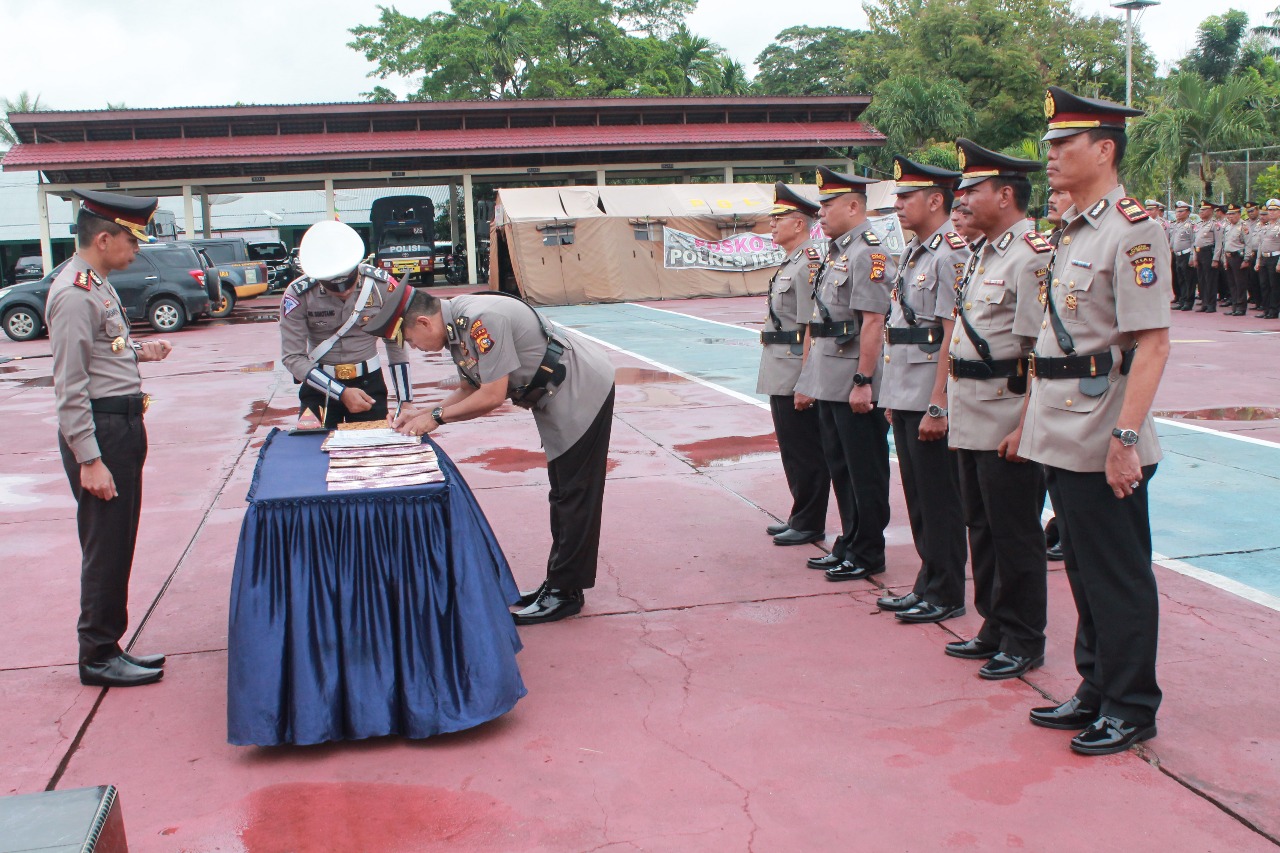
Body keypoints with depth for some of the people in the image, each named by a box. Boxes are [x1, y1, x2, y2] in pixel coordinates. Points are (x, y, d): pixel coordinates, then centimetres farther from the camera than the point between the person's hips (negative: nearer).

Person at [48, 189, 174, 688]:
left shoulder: (98, 285, 13)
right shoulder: (73, 295, -17)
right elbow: (70, 385, -20)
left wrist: (138, 353, 8)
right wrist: (89, 460, -21)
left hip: (123, 425, 10)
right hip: (101, 430, -10)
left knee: (117, 547, 16)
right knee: (105, 548, -1)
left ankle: (109, 646, 27)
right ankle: (99, 658, 12)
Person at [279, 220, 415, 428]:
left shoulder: (381, 284, -13)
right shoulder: (298, 295, -16)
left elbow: (396, 344, -5)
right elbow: (292, 357, -15)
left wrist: (405, 401, -5)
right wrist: (342, 393, -22)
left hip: (369, 382, 1)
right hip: (319, 384, -1)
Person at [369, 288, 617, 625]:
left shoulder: (481, 319, -28)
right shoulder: (456, 325, 3)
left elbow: (492, 396, -26)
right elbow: (471, 390, 12)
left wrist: (437, 417, -15)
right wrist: (422, 417, 2)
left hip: (582, 391, -10)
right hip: (559, 397, 10)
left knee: (574, 494, -2)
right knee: (563, 493, 16)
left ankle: (566, 592, 6)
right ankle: (559, 581, 27)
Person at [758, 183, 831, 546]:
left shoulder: (809, 264, -15)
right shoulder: (790, 264, 16)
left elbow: (811, 328, -20)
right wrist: (789, 379, 20)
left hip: (796, 376, -10)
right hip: (781, 376, 10)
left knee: (806, 453, 0)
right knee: (793, 450, 16)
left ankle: (809, 524, 9)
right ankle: (800, 518, 27)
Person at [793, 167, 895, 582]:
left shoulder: (868, 252, -13)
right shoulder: (837, 253, 16)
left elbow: (873, 321, -20)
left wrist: (863, 381, -24)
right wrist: (810, 380, 20)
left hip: (856, 387, -10)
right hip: (831, 386, 10)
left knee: (864, 473, 1)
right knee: (841, 468, 16)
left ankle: (867, 555, 11)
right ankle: (848, 545, 27)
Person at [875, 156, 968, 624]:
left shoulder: (951, 252, -13)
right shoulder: (912, 253, 16)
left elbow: (953, 335, -19)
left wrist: (938, 406, -22)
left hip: (930, 400, -9)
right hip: (904, 395, 9)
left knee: (939, 498, 0)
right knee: (917, 495, 15)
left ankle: (945, 595, 11)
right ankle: (927, 584, 26)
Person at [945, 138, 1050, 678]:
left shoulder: (1032, 255, -14)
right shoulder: (983, 253, 15)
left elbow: (1041, 351, -19)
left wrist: (1025, 426, -22)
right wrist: (950, 404, 18)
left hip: (1007, 421, -9)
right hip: (971, 419, 9)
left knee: (1015, 533, 1)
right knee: (982, 527, 16)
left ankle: (1023, 642, 14)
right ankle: (995, 628, 28)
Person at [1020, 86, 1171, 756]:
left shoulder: (1131, 230, -13)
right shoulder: (1071, 231, 15)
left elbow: (1152, 344, -19)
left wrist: (1126, 438, -24)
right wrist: (1034, 417, 18)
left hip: (1102, 446, -9)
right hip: (1063, 440, 9)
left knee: (1119, 579, 3)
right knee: (1084, 573, 16)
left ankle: (1131, 710, 16)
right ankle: (1095, 693, 29)